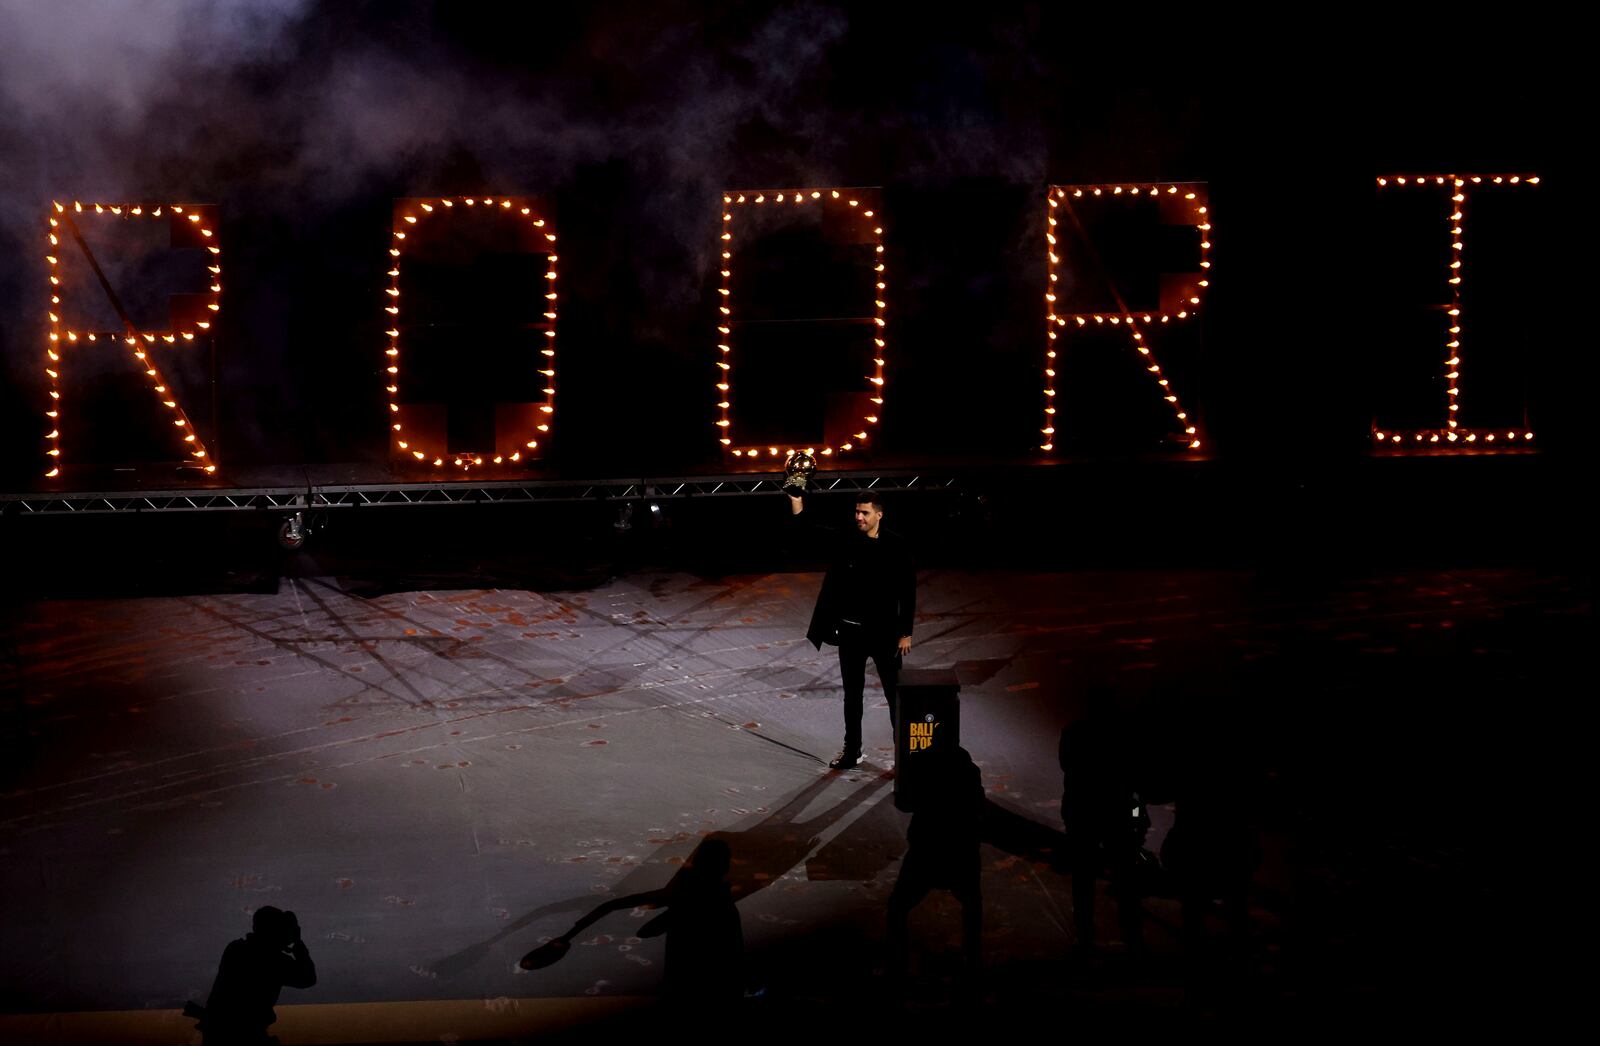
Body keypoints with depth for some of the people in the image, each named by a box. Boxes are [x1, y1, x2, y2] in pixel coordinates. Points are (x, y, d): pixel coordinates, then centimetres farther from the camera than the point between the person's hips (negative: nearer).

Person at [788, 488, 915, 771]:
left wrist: (905, 633, -8)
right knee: (852, 694, 13)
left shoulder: (895, 546, -9)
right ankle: (851, 750, 24)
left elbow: (907, 591, -7)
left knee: (895, 694, 4)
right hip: (850, 631, 3)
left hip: (884, 632, -3)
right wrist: (797, 505, -22)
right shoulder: (845, 541, -1)